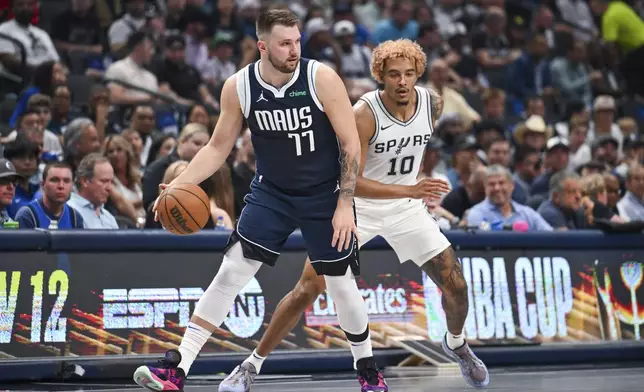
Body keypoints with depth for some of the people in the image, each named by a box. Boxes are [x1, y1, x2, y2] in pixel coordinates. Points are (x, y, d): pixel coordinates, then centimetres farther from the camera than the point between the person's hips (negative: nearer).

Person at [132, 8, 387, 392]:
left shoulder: (322, 78, -19)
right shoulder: (238, 87, -11)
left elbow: (351, 144, -13)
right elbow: (218, 148, 0)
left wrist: (345, 203, -17)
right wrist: (179, 184, -14)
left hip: (325, 195, -2)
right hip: (271, 193, 2)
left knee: (341, 284, 4)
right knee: (229, 273, -8)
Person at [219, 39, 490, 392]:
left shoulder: (433, 104, -11)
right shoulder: (363, 114, -27)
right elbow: (351, 182, -29)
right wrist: (410, 190, -36)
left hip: (405, 205, 4)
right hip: (356, 205, -4)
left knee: (456, 283, 0)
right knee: (308, 289, -10)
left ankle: (456, 343, 32)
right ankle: (252, 364, 3)